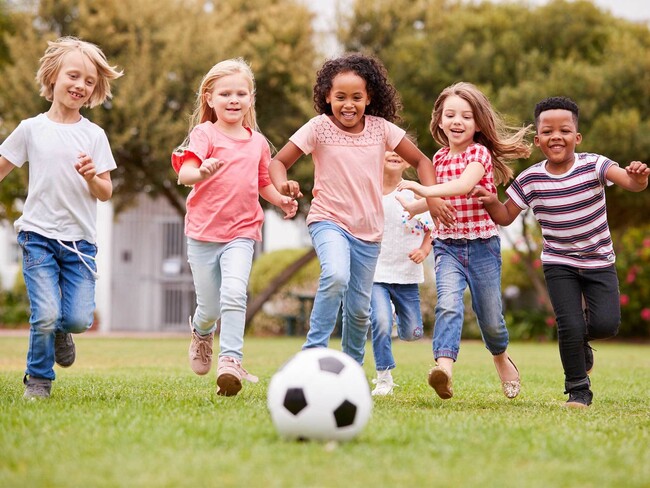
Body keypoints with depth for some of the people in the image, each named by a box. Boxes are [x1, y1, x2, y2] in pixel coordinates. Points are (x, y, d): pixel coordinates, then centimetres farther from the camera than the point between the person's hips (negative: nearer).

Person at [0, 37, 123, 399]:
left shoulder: (94, 135, 2)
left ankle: (61, 332, 28)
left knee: (79, 319, -8)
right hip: (39, 236, -1)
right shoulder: (32, 129, 1)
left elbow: (106, 193, 2)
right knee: (45, 316, -12)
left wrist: (92, 177, -18)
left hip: (80, 240, 1)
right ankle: (38, 379, 13)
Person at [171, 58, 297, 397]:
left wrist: (281, 200, 3)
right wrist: (200, 173, -43)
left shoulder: (258, 142, 9)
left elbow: (262, 182, 23)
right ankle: (201, 332, 41)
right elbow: (183, 172, -20)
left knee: (234, 294, -22)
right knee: (210, 307, 6)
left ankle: (230, 361, -19)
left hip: (241, 232, 2)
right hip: (203, 232, -2)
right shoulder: (205, 134, -5)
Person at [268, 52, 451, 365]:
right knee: (336, 276, -34)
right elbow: (278, 162, -6)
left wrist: (432, 197, -8)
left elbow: (420, 160, 7)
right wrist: (283, 185, -29)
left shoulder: (381, 128, -2)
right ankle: (314, 349, -20)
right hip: (329, 221, -3)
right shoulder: (319, 128, -9)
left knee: (359, 309, 11)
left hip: (369, 229, 4)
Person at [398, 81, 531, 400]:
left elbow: (465, 185, -29)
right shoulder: (439, 158, 8)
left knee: (490, 318, 8)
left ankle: (501, 358, 41)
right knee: (448, 304, -24)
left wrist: (425, 190, -39)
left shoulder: (480, 153, -9)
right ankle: (444, 368, -40)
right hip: (447, 245, 3)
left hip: (482, 244, -3)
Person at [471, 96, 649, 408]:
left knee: (606, 323, -12)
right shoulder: (530, 180, -9)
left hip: (599, 262, 0)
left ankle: (579, 340, 24)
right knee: (570, 326, -11)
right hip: (558, 263, 0)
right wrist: (491, 202, -22)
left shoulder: (593, 166, -15)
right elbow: (506, 216, -1)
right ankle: (578, 389, 10)